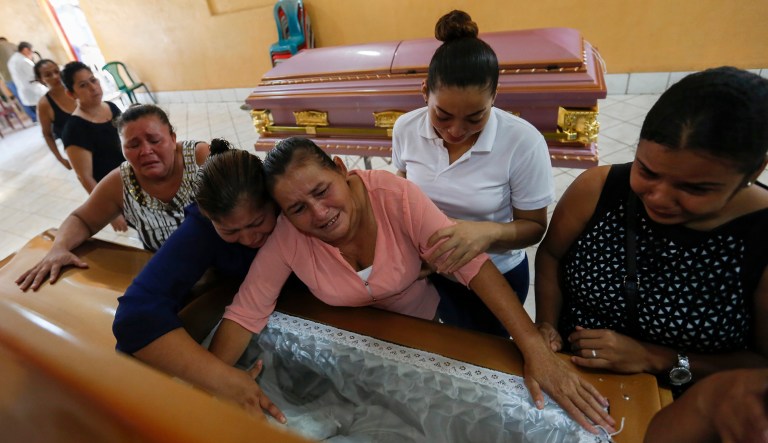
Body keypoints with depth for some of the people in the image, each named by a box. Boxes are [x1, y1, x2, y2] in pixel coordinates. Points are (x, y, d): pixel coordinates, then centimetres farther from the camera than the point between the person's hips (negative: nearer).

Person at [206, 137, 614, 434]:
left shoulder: (394, 196, -33)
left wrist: (535, 349, -38)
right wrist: (220, 375, -36)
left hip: (419, 328, -1)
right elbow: (244, 313, -18)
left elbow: (471, 264, -34)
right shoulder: (286, 237, -26)